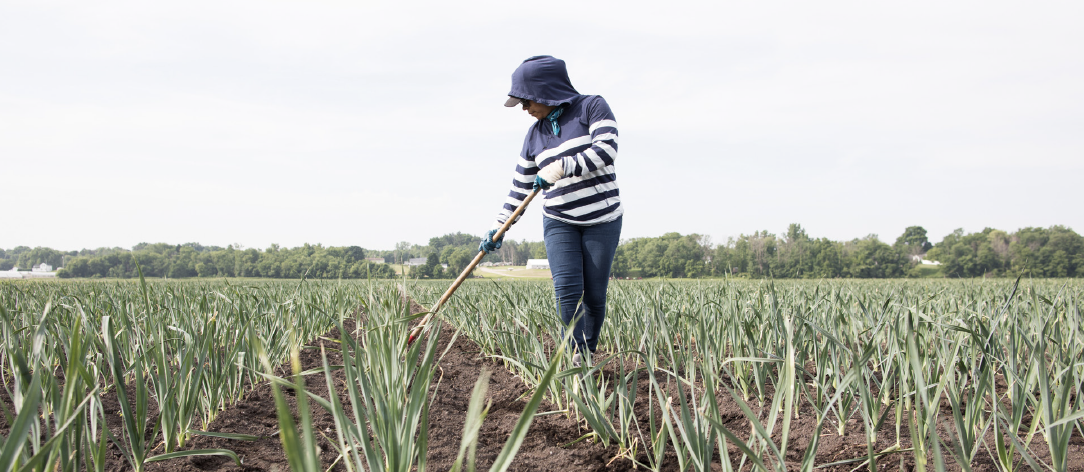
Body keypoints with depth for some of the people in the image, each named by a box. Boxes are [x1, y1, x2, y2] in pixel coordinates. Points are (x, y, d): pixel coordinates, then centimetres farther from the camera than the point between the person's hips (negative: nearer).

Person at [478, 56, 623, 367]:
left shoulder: (592, 107, -4)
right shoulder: (535, 135, 9)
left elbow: (606, 150, -18)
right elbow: (520, 188, 12)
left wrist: (560, 168, -23)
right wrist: (498, 228, 6)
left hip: (602, 219, -3)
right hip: (559, 222, 3)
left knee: (594, 295, 0)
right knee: (567, 288, -16)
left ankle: (588, 355, 18)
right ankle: (576, 359, -16)